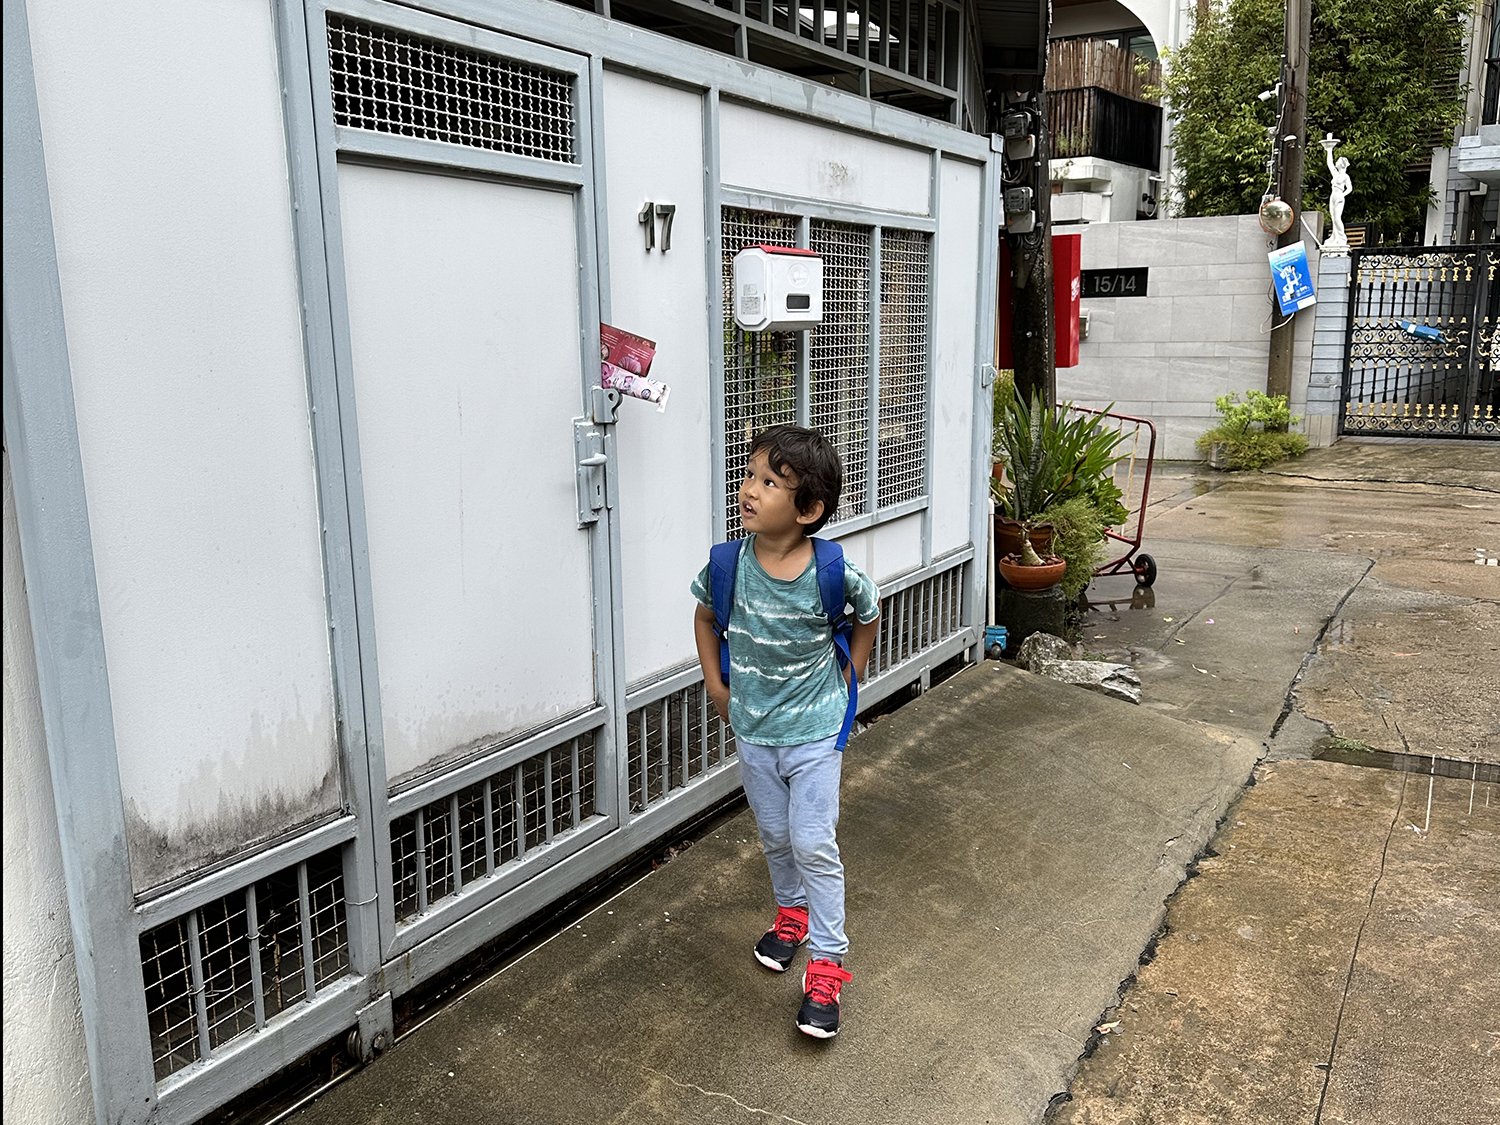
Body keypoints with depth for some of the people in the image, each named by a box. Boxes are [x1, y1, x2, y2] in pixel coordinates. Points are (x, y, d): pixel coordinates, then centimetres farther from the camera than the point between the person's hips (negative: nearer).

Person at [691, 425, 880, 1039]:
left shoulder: (834, 570, -22)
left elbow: (868, 615, 1)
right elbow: (705, 616, 7)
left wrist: (844, 681, 2)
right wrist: (715, 685, 4)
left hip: (813, 732, -3)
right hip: (753, 730, 3)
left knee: (814, 845, -3)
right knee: (775, 837, 20)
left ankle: (825, 966, 12)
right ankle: (792, 913, 46)